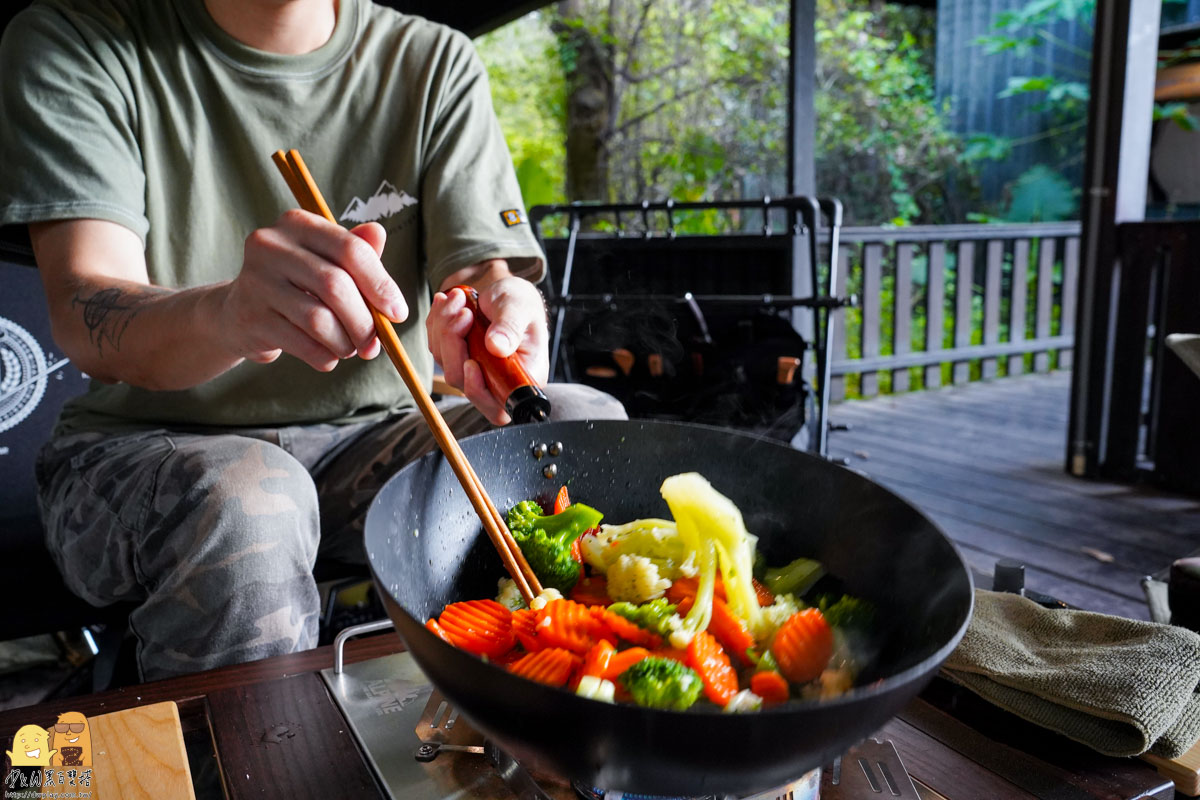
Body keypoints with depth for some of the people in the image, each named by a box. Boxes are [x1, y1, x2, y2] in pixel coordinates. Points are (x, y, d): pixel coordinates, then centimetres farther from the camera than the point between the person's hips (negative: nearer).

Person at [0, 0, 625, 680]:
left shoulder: (436, 62, 2)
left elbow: (491, 264, -7)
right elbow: (85, 315, -17)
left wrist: (503, 306, -33)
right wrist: (223, 314, -41)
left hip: (372, 438, 2)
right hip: (150, 441, -1)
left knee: (586, 425, -22)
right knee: (244, 503, -36)